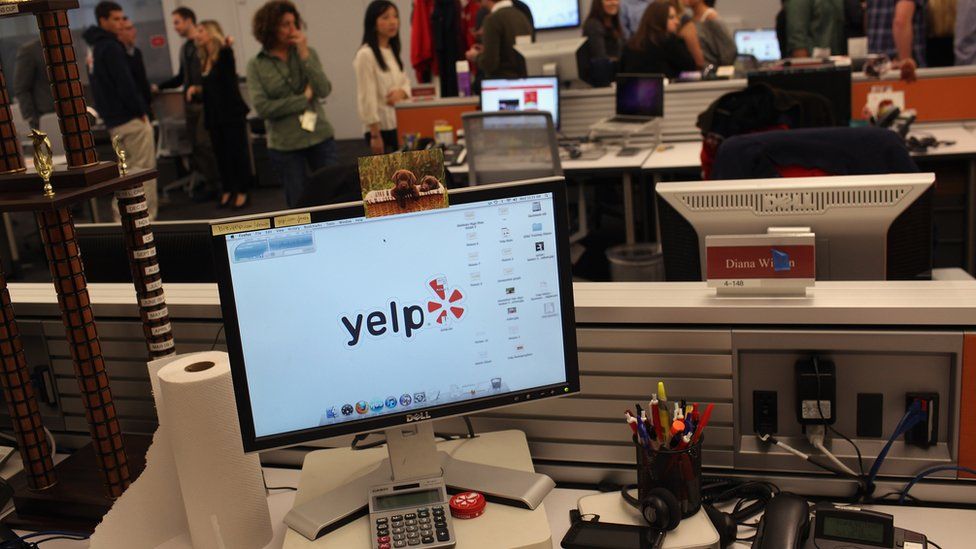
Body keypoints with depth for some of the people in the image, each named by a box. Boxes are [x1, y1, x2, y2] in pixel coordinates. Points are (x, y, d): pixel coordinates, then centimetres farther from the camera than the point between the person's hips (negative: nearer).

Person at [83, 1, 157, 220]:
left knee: (127, 170, 17)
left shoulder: (95, 48, 15)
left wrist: (107, 112, 18)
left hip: (114, 119, 10)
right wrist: (141, 111, -13)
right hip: (130, 119, -10)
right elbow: (125, 84, -21)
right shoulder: (111, 47, -15)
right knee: (144, 170, -3)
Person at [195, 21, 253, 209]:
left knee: (237, 153, -1)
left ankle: (242, 192, 6)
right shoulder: (203, 60, 11)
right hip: (215, 115, 7)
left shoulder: (224, 54, -7)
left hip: (232, 114, -6)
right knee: (221, 154, 10)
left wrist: (227, 45, -53)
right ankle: (227, 191, 19)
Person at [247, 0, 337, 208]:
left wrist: (304, 55, -14)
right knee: (299, 206, 9)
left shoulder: (308, 53, 3)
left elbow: (324, 90, -9)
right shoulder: (256, 65, -2)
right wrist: (304, 99, -9)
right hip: (284, 146, -1)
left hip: (320, 138, 1)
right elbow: (262, 108, -13)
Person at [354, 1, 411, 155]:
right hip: (382, 129, -7)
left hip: (400, 127, 7)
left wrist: (402, 92, -7)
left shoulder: (393, 52, 12)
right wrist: (375, 135, -16)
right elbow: (367, 98, -14)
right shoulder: (366, 55, -12)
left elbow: (405, 82, 18)